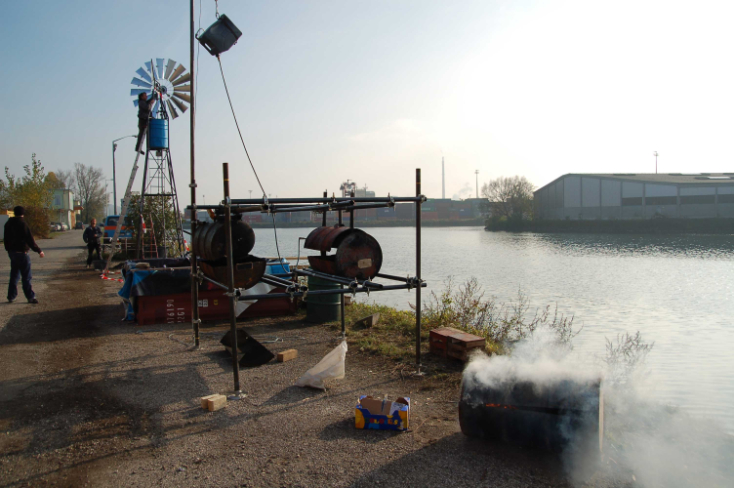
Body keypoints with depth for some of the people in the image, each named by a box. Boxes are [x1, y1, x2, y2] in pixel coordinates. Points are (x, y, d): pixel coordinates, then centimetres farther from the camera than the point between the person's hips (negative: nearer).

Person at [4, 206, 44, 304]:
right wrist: (39, 251, -15)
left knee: (14, 275, 15)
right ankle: (30, 297, -2)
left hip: (12, 252, 7)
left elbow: (6, 239, 17)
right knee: (26, 277, -4)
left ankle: (11, 296, 17)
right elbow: (29, 239, -18)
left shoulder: (8, 223, 9)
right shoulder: (22, 223, -14)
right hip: (21, 252, -7)